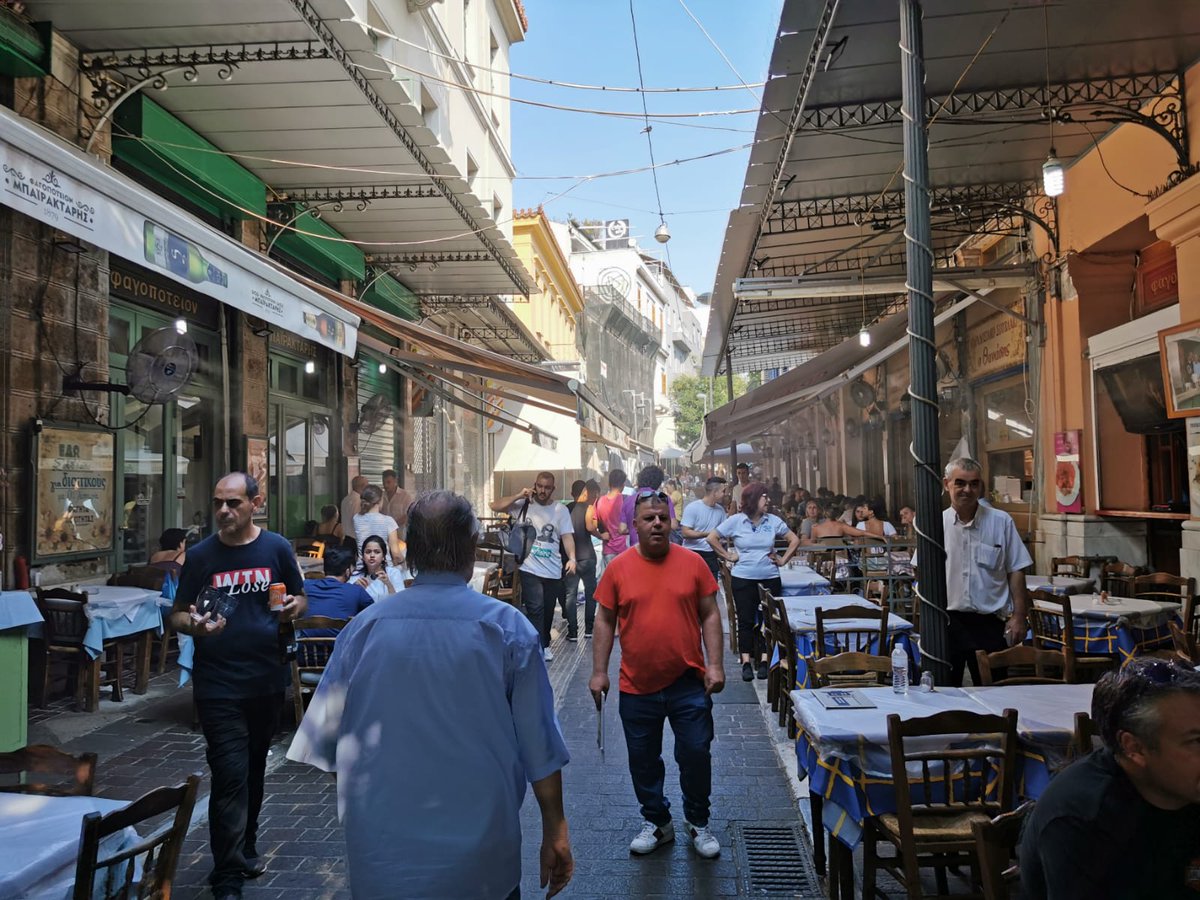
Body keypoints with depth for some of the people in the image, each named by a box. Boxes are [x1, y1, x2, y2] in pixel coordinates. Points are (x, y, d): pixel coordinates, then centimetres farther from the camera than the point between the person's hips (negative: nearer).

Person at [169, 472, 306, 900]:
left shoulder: (277, 548, -1)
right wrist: (193, 624, -20)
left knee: (254, 769, 18)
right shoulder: (200, 555, -3)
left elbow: (300, 598, 8)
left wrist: (293, 607, -15)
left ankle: (246, 848, 39)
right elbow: (177, 614, 3)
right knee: (230, 775, -4)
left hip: (267, 679, 2)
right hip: (218, 684, -2)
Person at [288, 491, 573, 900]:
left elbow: (325, 738, 1)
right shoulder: (507, 627, -12)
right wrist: (555, 832, 2)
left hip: (381, 854, 2)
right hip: (480, 854, -1)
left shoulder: (364, 626, -7)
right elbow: (540, 745, -10)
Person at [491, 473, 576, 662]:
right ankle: (538, 649, -7)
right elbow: (495, 507, -5)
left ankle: (544, 644, 34)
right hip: (530, 569, -2)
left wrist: (571, 558, -18)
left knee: (548, 610, 15)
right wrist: (518, 496, -15)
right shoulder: (523, 504, 0)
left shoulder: (561, 510, 1)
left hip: (553, 571, 2)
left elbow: (567, 536, -3)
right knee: (536, 609, -12)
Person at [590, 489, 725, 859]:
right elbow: (605, 622, 3)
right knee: (643, 759, 13)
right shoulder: (618, 568, -3)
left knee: (696, 754, 8)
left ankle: (698, 822, 30)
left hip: (689, 682, 0)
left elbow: (710, 615, 1)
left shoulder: (693, 563, -3)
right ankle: (657, 822, 33)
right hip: (637, 686, 1)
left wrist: (715, 665, -5)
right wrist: (599, 672, 0)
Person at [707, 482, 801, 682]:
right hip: (743, 578, -2)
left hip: (770, 578, 2)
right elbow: (712, 538, 1)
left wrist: (783, 560, 4)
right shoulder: (736, 521, -4)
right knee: (746, 620, 2)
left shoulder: (773, 521, 2)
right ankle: (746, 662, 8)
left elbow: (794, 540, 12)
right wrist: (727, 556, -2)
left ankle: (764, 660, 12)